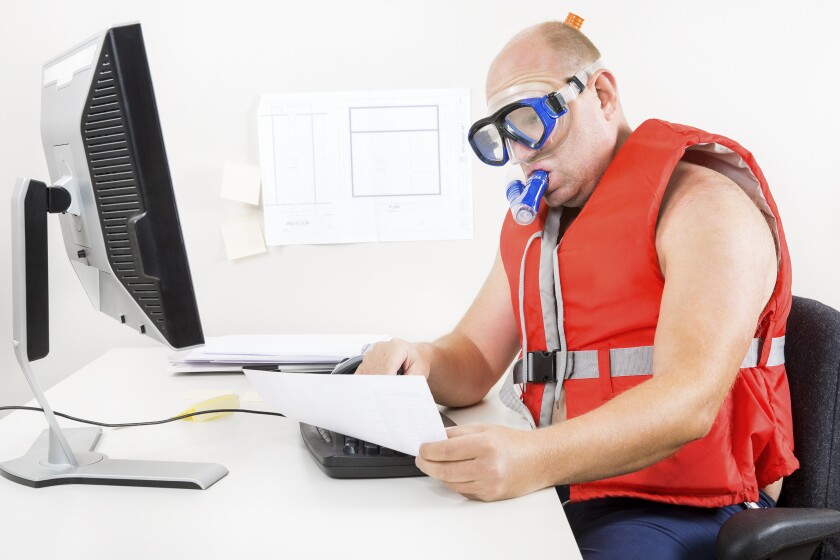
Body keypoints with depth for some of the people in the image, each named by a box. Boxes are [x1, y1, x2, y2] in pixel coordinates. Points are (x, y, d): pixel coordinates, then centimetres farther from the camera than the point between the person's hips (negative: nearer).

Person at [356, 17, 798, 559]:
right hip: (564, 492, 6)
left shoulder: (701, 200, -12)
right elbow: (473, 362, 12)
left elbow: (689, 402, -25)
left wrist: (535, 458, -40)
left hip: (684, 510, -5)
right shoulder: (530, 222, 14)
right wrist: (418, 364, -12)